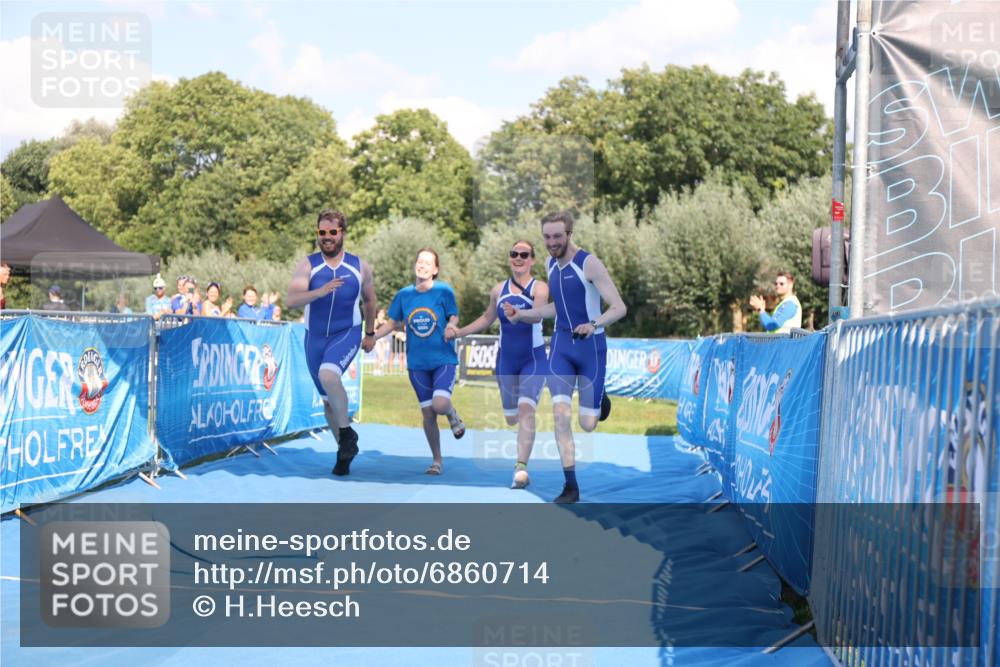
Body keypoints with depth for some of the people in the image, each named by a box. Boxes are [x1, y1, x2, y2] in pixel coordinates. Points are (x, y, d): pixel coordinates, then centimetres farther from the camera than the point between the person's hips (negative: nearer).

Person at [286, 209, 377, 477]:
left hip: (347, 334, -2)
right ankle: (344, 449, 26)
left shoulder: (361, 267, 1)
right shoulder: (308, 265, -3)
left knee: (328, 374, -31)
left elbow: (369, 301, 17)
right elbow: (291, 300, -18)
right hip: (315, 337, 2)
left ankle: (347, 432, -15)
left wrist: (370, 333, 23)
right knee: (327, 398, 9)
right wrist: (321, 291, -33)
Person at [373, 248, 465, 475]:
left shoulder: (444, 291, -8)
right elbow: (391, 323, 9)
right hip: (417, 363, 3)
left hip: (443, 359, -3)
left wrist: (450, 327, -21)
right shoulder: (404, 294, 1)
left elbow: (454, 317, 1)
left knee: (440, 404, -23)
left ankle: (452, 415, 15)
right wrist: (371, 337, -5)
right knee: (427, 413, 6)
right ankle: (436, 460, 22)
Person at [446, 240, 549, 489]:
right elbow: (487, 318, 19)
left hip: (533, 359, -5)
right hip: (506, 359, 5)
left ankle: (521, 468, -24)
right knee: (511, 418, 10)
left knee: (526, 408, -23)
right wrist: (458, 332, 13)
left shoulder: (539, 288, -9)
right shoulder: (499, 289, 4)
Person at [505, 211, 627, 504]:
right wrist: (521, 315, 10)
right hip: (561, 345, 4)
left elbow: (619, 308, -20)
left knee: (587, 424, 0)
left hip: (591, 346, -4)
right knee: (561, 413, -13)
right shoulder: (551, 264, 5)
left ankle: (598, 400, 38)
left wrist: (594, 324, -38)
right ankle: (571, 486, -6)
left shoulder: (589, 263, -15)